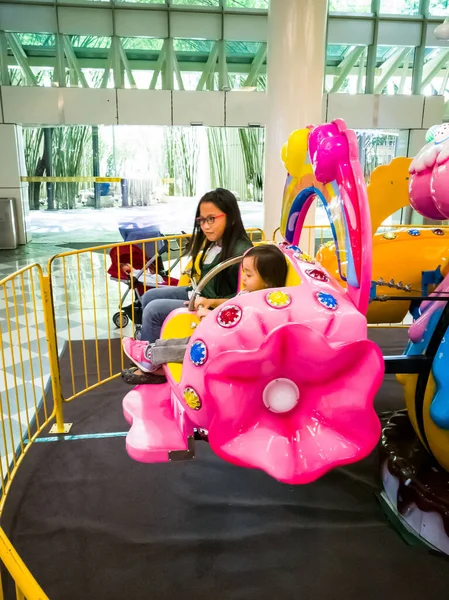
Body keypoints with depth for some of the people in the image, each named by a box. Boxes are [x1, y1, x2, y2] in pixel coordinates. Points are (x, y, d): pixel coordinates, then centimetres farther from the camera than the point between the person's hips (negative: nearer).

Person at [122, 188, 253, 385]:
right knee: (149, 297, 9)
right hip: (201, 294, 10)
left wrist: (211, 302, -29)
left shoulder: (241, 251, -25)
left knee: (154, 310, -14)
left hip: (217, 309, -10)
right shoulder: (213, 241, 2)